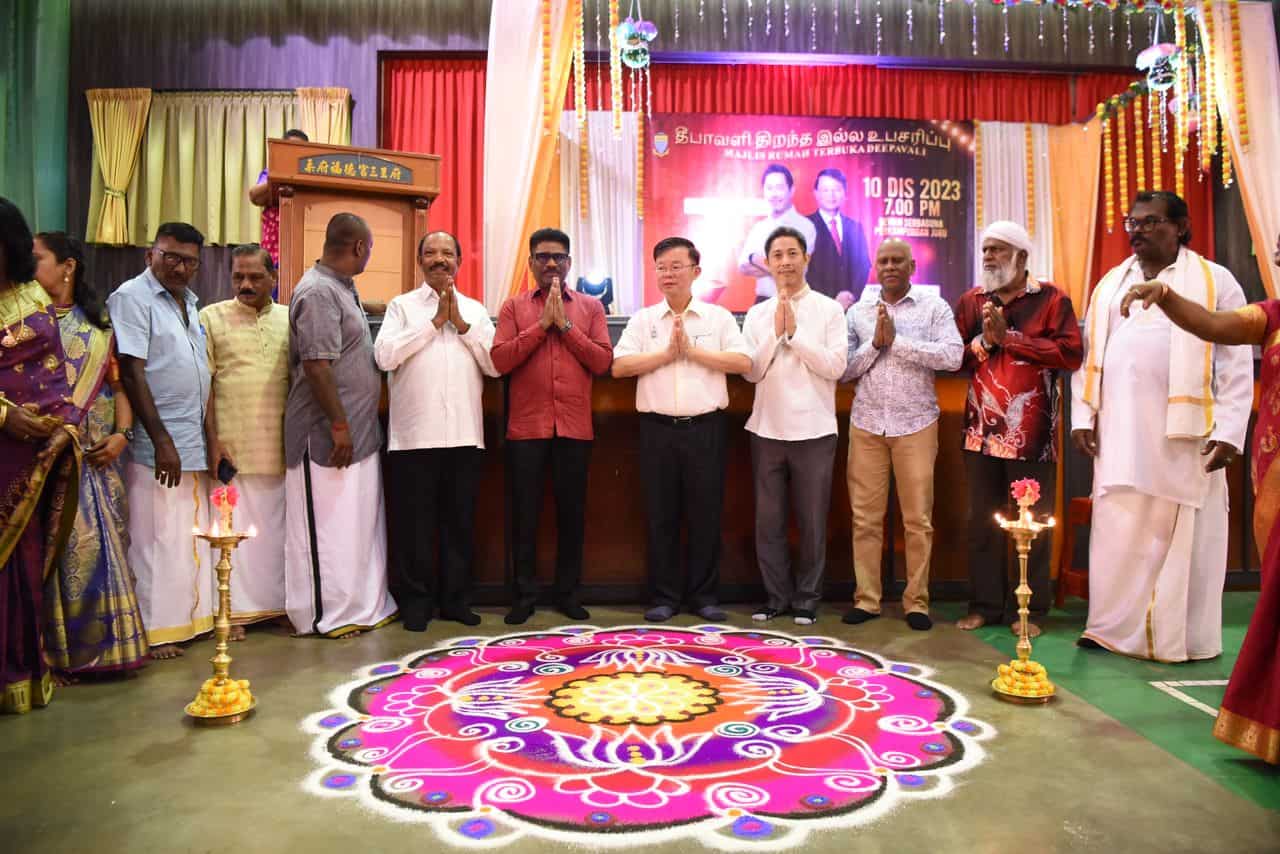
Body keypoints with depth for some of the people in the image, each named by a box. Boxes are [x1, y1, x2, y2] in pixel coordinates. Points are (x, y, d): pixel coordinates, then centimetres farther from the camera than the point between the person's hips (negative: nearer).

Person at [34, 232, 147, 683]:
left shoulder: (99, 324, 11)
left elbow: (117, 385, 10)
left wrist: (122, 434, -3)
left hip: (99, 456, 3)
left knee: (102, 548, 7)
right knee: (59, 550, -2)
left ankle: (102, 645, 18)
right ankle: (55, 653, 9)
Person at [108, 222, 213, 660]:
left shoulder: (189, 301, 16)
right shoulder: (132, 297, -8)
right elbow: (131, 374, -14)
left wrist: (212, 437, 16)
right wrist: (162, 439, -17)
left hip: (194, 442, 7)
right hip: (157, 444, -7)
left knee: (193, 537, 13)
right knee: (155, 538, 0)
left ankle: (194, 615, 23)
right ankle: (154, 630, 11)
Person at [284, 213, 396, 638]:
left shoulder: (341, 288, 15)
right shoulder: (318, 291, -15)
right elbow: (316, 366, -21)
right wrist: (339, 424, -21)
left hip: (358, 430, 9)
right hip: (329, 434, -9)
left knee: (359, 521, 14)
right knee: (328, 525, 0)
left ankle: (363, 604, 25)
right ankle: (326, 614, 11)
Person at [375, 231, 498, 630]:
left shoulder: (475, 310, 14)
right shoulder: (402, 306, 8)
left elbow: (496, 364, 3)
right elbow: (385, 356, -8)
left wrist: (461, 323, -4)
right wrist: (435, 322, -7)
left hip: (465, 435, 2)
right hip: (414, 435, -2)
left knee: (460, 521, 8)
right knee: (414, 522, 3)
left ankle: (455, 599, 20)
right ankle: (416, 601, 16)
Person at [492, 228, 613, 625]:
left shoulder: (590, 306, 10)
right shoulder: (514, 306, 8)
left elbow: (603, 361, -2)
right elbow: (499, 360, -5)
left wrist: (565, 324, -8)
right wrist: (543, 323, -9)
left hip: (575, 428, 1)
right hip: (526, 427, 0)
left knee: (572, 512, 7)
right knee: (525, 514, 4)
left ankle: (568, 593, 20)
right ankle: (524, 595, 16)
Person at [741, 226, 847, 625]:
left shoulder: (829, 310, 0)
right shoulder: (757, 315, 7)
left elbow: (835, 366, -9)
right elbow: (751, 371, 1)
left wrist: (795, 333, -12)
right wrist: (776, 332, -10)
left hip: (813, 430, -2)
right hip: (767, 430, 2)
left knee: (812, 521, 7)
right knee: (768, 520, 8)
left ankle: (806, 598, 21)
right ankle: (776, 596, 22)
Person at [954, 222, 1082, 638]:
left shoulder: (1050, 299, 1)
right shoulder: (970, 301, 10)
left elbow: (1071, 352, -11)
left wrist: (1009, 339, -11)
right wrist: (984, 341, -10)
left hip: (1031, 431, -3)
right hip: (982, 429, 3)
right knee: (982, 520, 9)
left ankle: (1028, 608, 16)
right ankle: (985, 604, 19)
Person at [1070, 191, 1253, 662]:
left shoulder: (1215, 282, 3)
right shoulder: (1109, 284, 14)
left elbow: (1236, 361, -2)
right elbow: (1089, 354, 12)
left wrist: (1229, 430, -9)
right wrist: (1082, 416, 4)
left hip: (1185, 434, -3)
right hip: (1119, 433, 3)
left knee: (1185, 535, 3)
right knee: (1117, 533, 4)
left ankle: (1185, 636, 14)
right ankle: (1115, 627, 13)